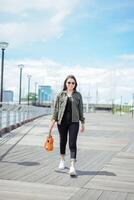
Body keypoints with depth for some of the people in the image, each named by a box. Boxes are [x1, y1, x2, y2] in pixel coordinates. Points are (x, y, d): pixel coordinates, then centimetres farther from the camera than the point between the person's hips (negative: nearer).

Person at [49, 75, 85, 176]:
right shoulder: (61, 95, 5)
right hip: (62, 121, 1)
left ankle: (72, 166, -12)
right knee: (63, 141, 15)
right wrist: (53, 121, -1)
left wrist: (82, 122, 7)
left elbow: (80, 109, 8)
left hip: (74, 122, -1)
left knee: (72, 143, -9)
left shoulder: (78, 95, 5)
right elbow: (56, 109, 6)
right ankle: (62, 160, 36)